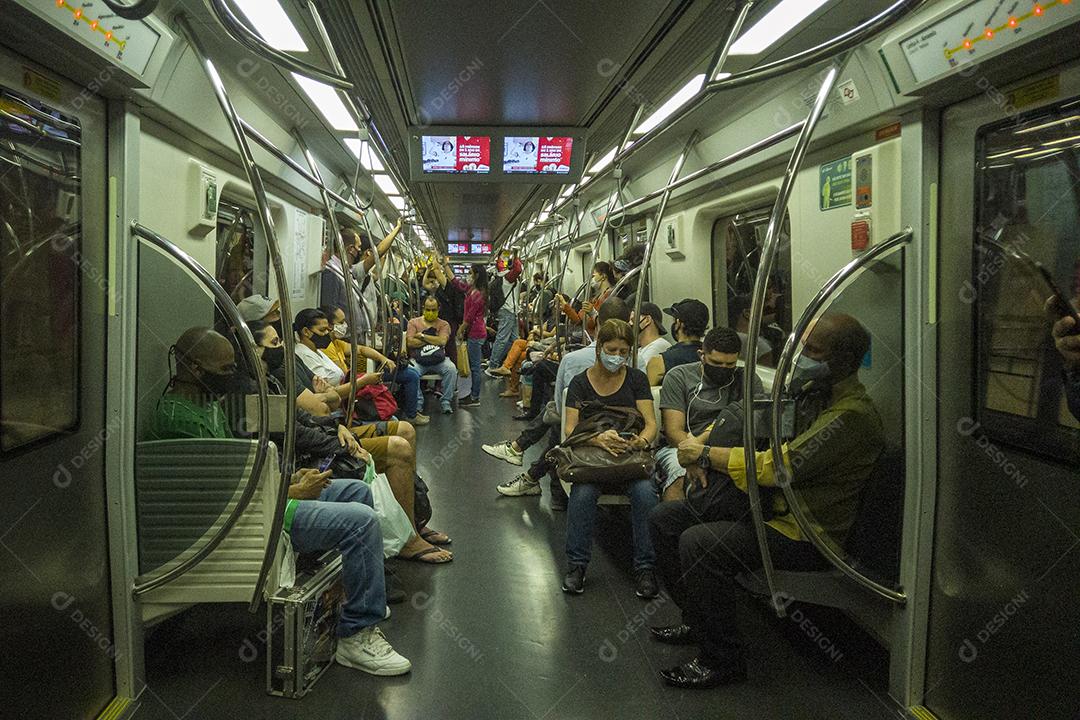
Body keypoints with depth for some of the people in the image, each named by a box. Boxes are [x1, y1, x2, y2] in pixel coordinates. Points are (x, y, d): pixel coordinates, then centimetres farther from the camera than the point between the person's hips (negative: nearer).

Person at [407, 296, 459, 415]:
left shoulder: (444, 324, 11)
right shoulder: (414, 322, 11)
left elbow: (442, 341, -9)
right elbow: (410, 342, -4)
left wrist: (422, 336, -5)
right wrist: (433, 340, -3)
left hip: (439, 360, 1)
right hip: (419, 359, -1)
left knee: (451, 369, -30)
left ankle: (446, 402, -20)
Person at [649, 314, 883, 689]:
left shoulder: (852, 414, -21)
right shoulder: (813, 392, 10)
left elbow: (780, 467, -27)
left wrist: (704, 453, -17)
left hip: (805, 534, -10)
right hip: (769, 505, 10)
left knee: (698, 544, -29)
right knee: (665, 519, 3)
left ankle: (722, 661, -11)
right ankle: (697, 620, 18)